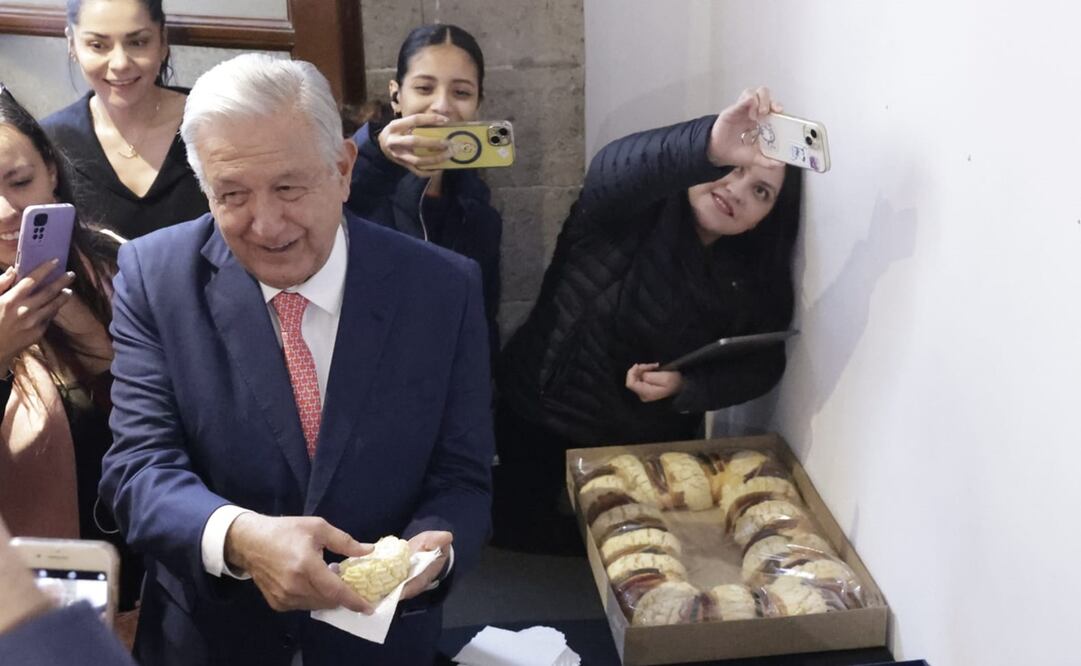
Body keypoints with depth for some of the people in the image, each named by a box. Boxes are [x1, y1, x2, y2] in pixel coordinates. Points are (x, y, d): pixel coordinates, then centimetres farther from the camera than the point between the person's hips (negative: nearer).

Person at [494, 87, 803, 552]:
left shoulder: (751, 280, -7)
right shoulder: (632, 209, -20)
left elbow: (761, 365, -6)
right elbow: (614, 169, -43)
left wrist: (685, 387, -26)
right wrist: (709, 147, -62)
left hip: (650, 445, 3)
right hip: (541, 418, -3)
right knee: (517, 532, 10)